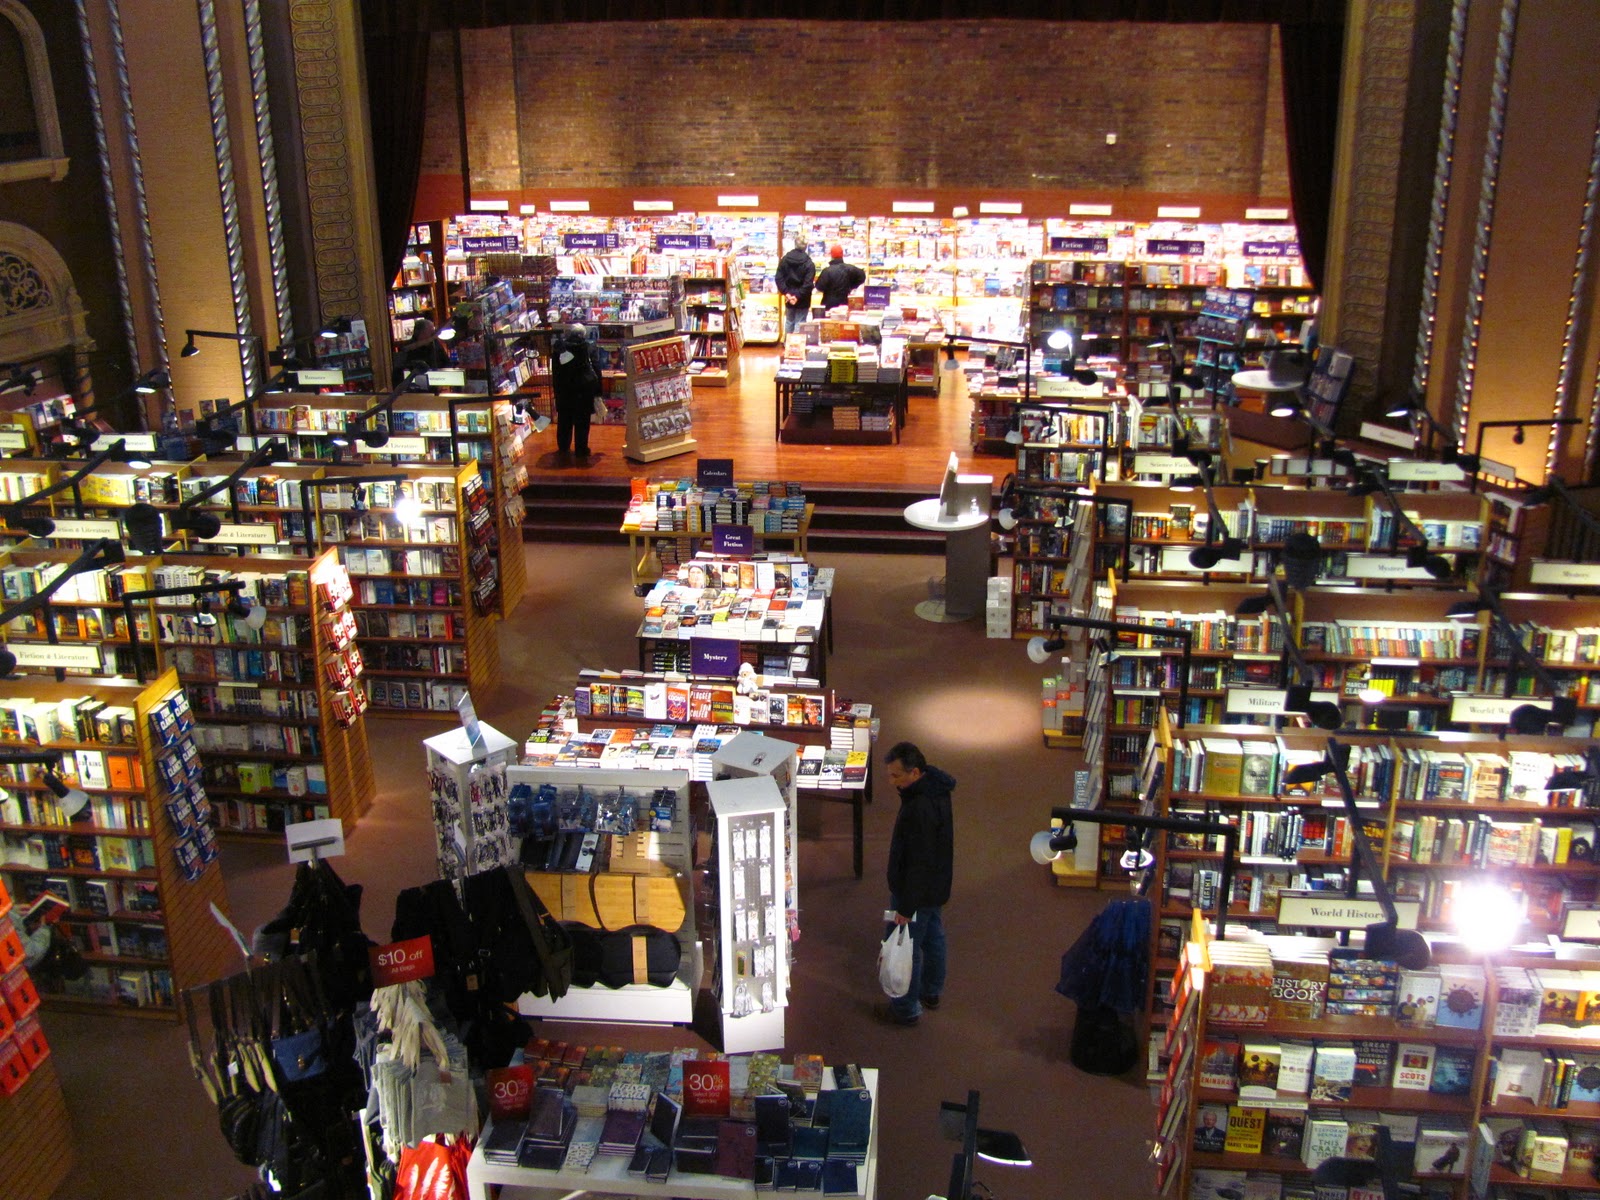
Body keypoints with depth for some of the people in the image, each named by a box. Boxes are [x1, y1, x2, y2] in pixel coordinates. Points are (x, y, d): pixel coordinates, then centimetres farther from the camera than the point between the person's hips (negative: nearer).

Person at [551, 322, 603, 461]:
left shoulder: (559, 349, -1)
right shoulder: (590, 350, -8)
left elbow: (555, 373, 4)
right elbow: (597, 371, -7)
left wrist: (557, 391, 12)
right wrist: (597, 392, -2)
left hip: (564, 392, 2)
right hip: (584, 392, -2)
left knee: (564, 421, 14)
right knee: (582, 423, 5)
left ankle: (563, 448, 21)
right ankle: (581, 450, 8)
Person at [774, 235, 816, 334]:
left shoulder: (784, 260, -2)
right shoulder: (809, 263, -14)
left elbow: (778, 278, -5)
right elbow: (808, 284, -20)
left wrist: (786, 293, -7)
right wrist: (798, 296, -16)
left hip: (788, 299, 4)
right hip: (803, 300, -4)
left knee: (789, 322, 18)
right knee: (799, 323, 1)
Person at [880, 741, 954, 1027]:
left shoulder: (920, 810, -35)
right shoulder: (935, 786, -4)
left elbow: (918, 863, -30)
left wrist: (906, 907, -22)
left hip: (917, 890, -10)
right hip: (937, 885, 10)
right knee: (932, 936, 25)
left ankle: (906, 1009, 22)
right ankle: (932, 992, 44)